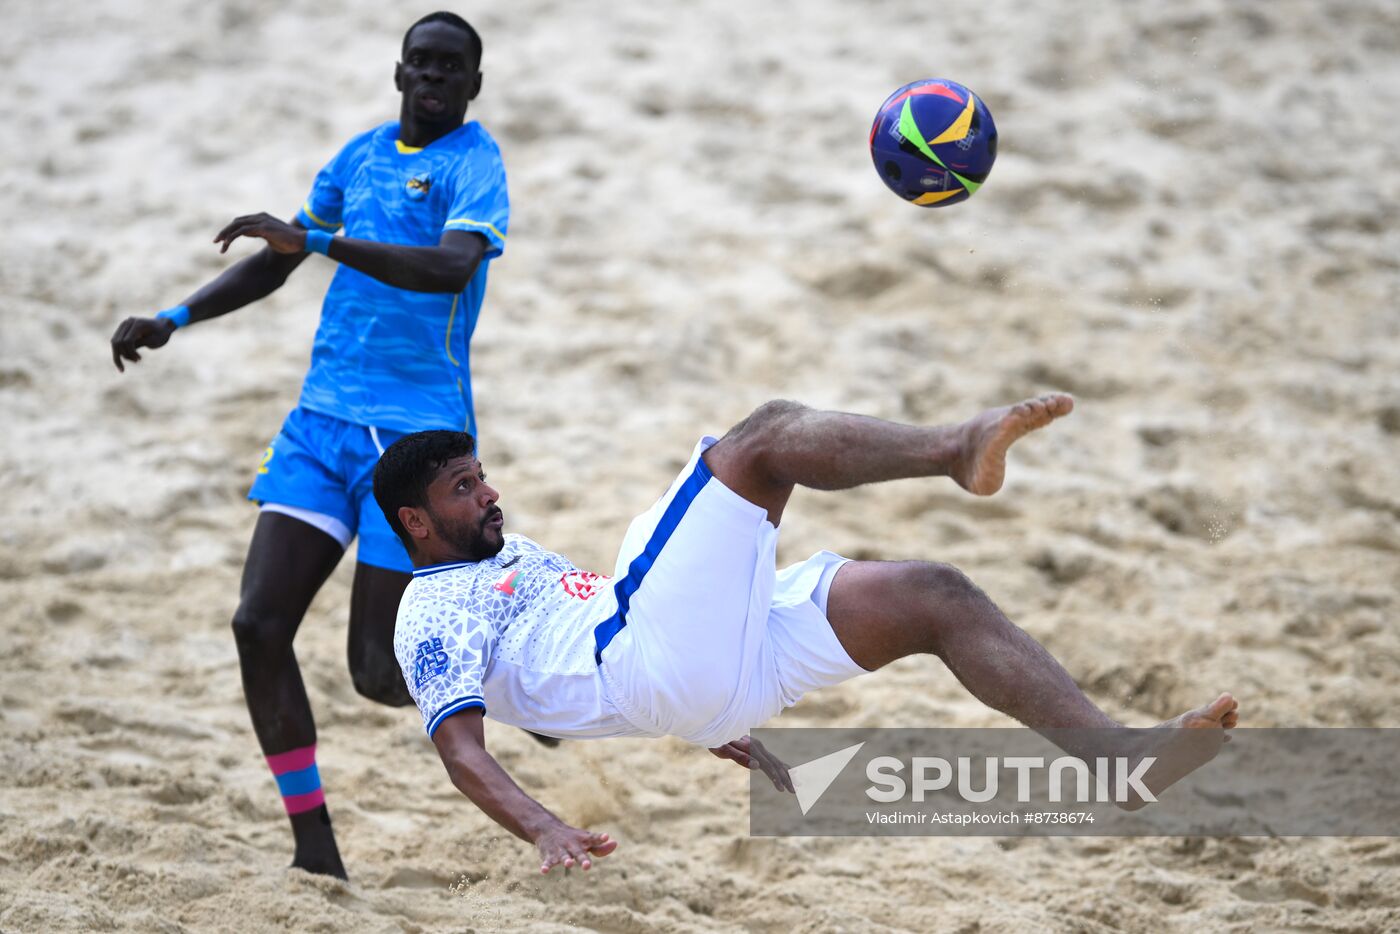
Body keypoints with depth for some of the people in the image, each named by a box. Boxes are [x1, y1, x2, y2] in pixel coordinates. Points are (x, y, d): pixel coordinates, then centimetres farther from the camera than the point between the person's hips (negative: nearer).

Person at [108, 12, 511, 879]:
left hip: (416, 438, -6)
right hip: (323, 421, 6)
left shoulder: (474, 165, -8)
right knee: (259, 623, -7)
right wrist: (177, 319, 14)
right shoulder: (362, 156, 14)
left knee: (381, 675, -7)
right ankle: (317, 852, 3)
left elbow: (451, 267, -28)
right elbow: (278, 262, 25)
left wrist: (318, 241, -35)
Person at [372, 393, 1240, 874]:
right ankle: (963, 449, -42)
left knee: (933, 595, -6)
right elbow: (461, 747, -10)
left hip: (716, 661, 9)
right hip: (645, 652, -9)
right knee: (766, 435, -18)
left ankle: (1123, 752, -18)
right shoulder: (434, 612, 7)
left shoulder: (523, 560, 35)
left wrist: (747, 749, 32)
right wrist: (544, 829, -28)